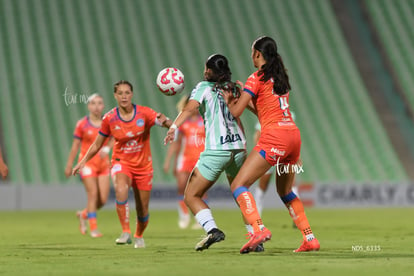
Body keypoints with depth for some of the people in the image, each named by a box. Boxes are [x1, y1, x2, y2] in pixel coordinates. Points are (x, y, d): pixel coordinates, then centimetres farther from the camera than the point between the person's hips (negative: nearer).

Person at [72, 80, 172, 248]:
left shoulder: (143, 113, -10)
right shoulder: (110, 118, -7)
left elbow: (167, 123, -22)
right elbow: (97, 144, 6)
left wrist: (165, 121, -45)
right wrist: (82, 162, 3)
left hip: (143, 165, 1)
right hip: (121, 163, -1)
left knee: (143, 209, 6)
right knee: (121, 190, -34)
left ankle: (139, 236, 36)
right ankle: (126, 233, -28)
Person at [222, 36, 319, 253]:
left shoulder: (258, 78, -4)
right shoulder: (281, 77, 18)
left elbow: (236, 112, -5)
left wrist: (228, 100, 15)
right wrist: (246, 99, 25)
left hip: (274, 136, -8)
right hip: (293, 134, 8)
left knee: (238, 186, -7)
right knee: (285, 191, 24)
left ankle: (259, 229, -28)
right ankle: (310, 238, 18)